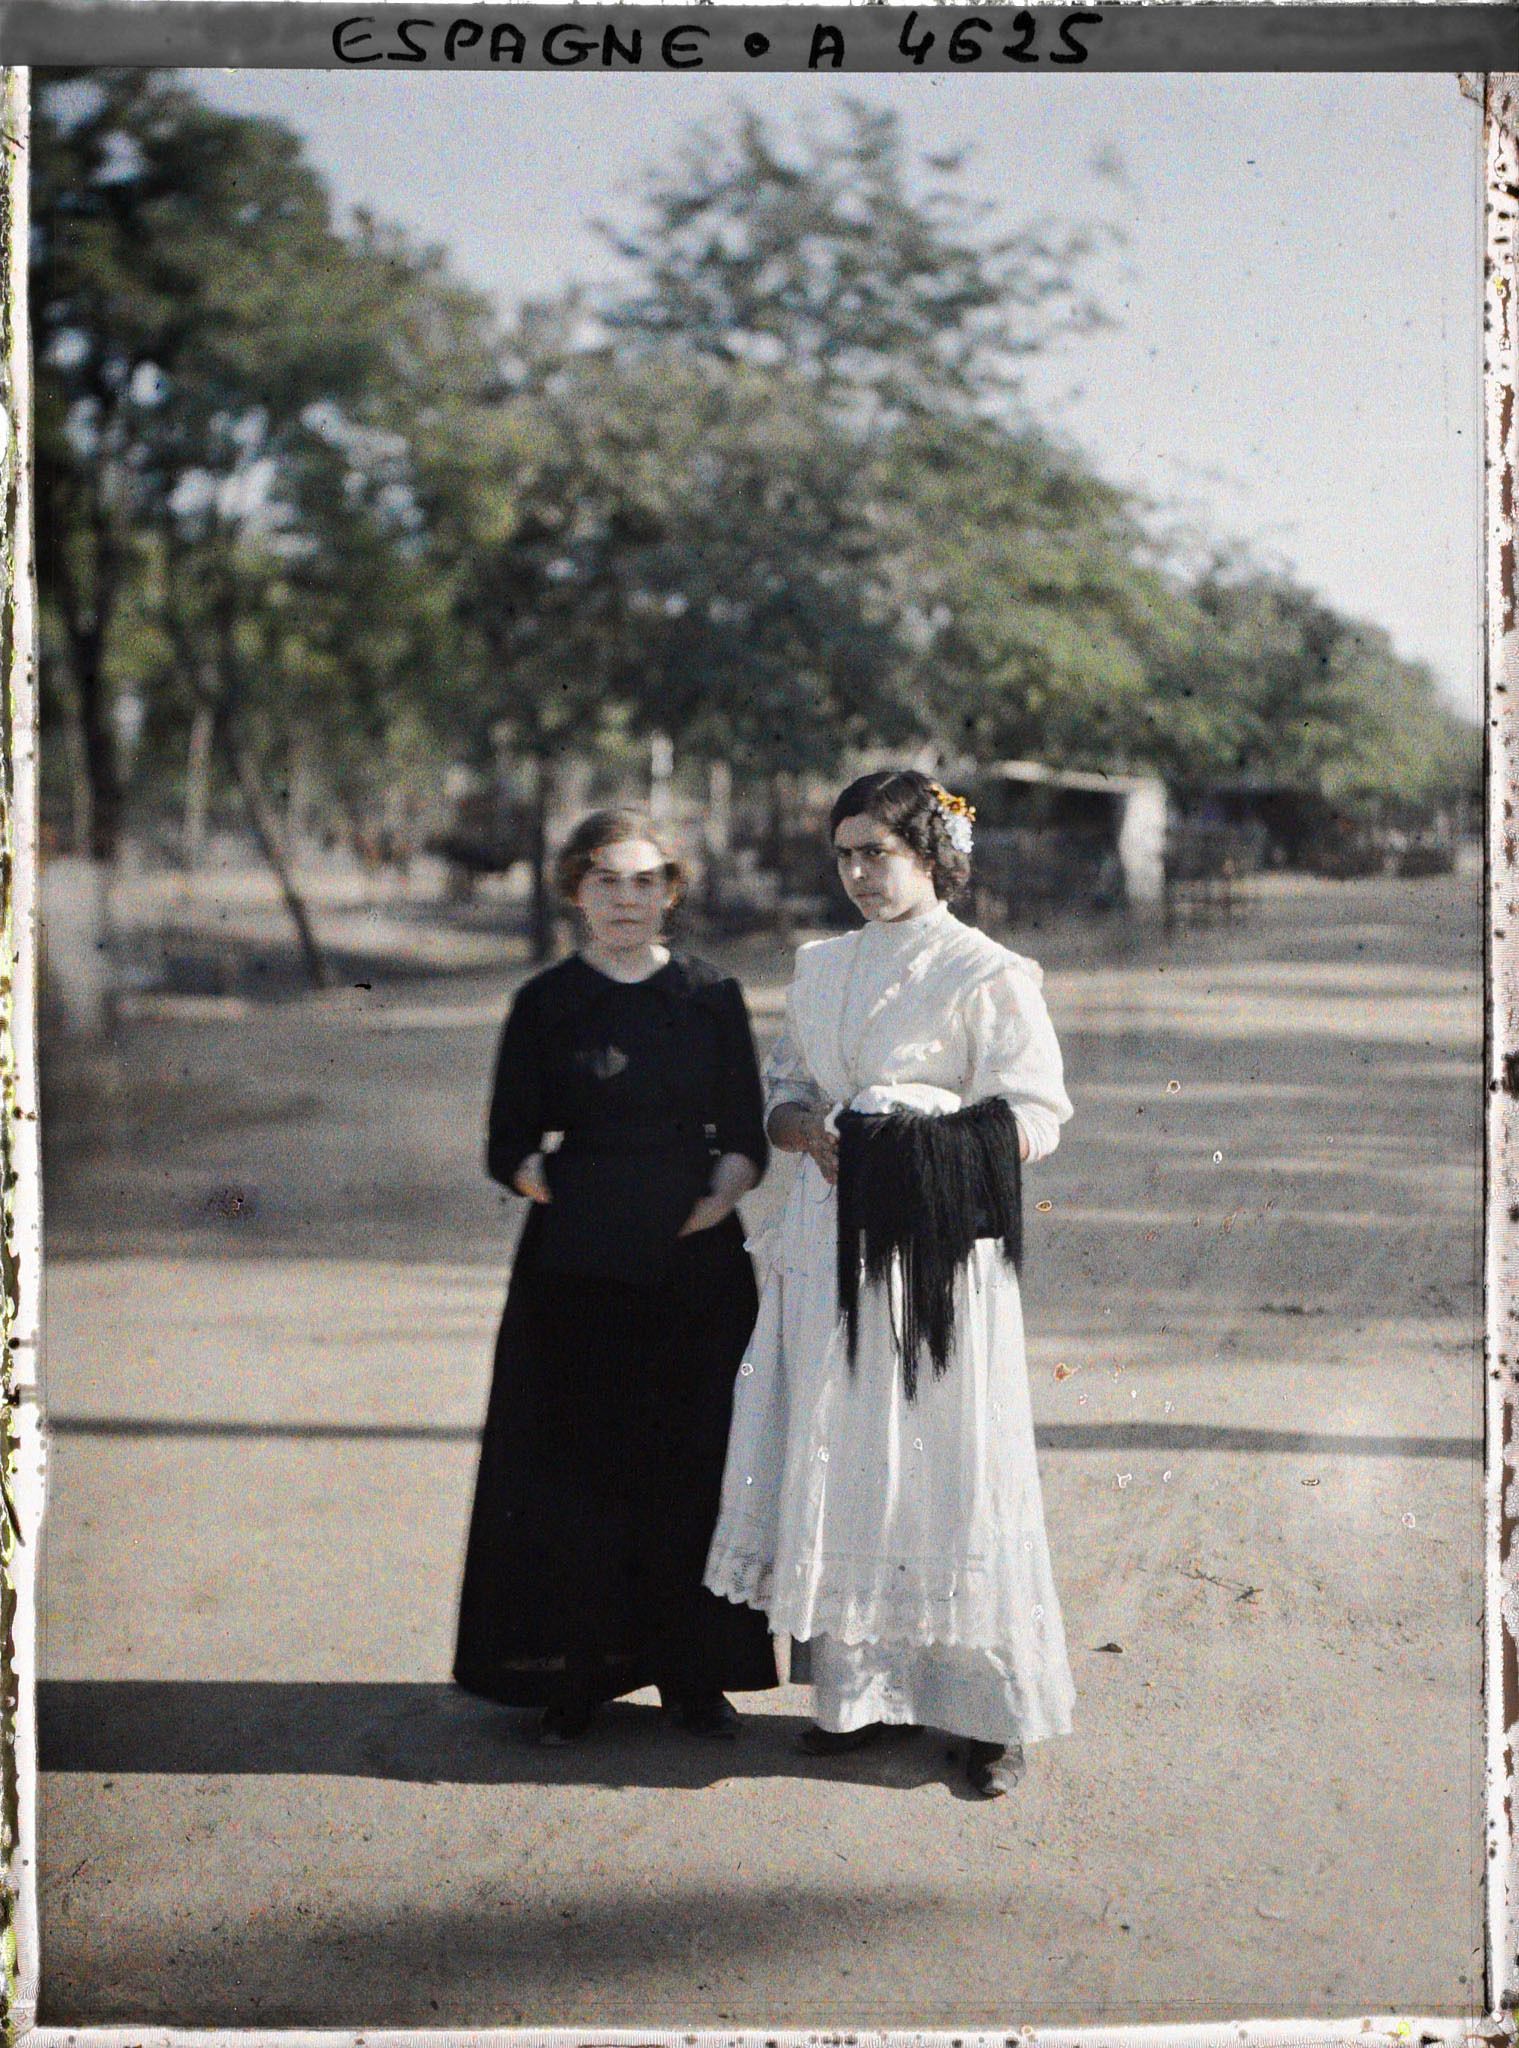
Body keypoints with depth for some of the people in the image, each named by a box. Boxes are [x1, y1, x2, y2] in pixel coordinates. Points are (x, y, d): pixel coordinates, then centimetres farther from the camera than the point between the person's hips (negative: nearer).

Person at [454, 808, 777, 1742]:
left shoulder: (713, 996, 9)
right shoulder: (545, 1005, 6)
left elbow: (746, 1138, 7)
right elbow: (509, 1144, 4)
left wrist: (721, 1193, -11)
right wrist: (543, 1178, -14)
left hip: (697, 1262, 1)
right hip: (576, 1269, -1)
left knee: (691, 1465, 2)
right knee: (574, 1464, -1)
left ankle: (693, 1672, 13)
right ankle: (577, 1674, 10)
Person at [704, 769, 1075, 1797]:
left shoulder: (987, 973, -4)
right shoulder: (821, 967, 15)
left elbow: (1031, 1117, -9)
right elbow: (782, 1089, 18)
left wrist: (919, 1152, -20)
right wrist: (816, 1134, -4)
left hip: (937, 1251, -6)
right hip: (829, 1243, 6)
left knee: (949, 1472, -4)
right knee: (838, 1469, 6)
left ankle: (993, 1710, 6)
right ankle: (861, 1690, 17)